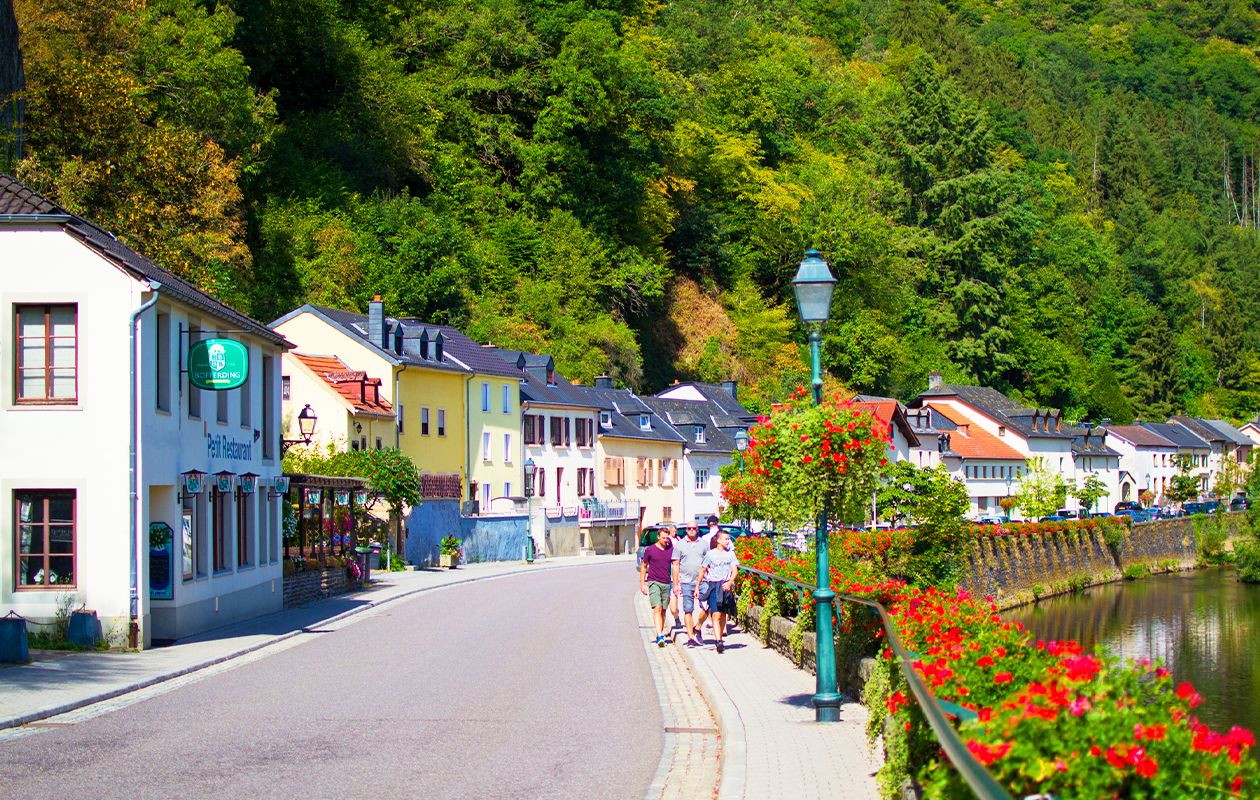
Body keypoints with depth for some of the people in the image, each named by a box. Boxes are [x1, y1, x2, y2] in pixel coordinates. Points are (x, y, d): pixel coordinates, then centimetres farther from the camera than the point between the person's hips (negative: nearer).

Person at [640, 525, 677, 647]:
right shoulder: (650, 550, -1)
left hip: (667, 584, 4)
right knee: (657, 608, -16)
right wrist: (642, 584, 4)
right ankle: (660, 636, -23)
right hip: (653, 582, -3)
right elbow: (643, 567, 8)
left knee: (663, 610, 8)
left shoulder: (671, 550, 7)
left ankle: (661, 634, 20)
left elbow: (674, 567, 14)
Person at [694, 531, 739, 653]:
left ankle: (720, 638, 21)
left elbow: (734, 571, 3)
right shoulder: (710, 554, 2)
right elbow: (702, 571, 9)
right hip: (714, 586, -3)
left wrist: (729, 582, -15)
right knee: (716, 615, -14)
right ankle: (718, 641, -23)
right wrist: (697, 587, 7)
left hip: (726, 587, 3)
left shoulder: (730, 554, 9)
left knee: (723, 615, 8)